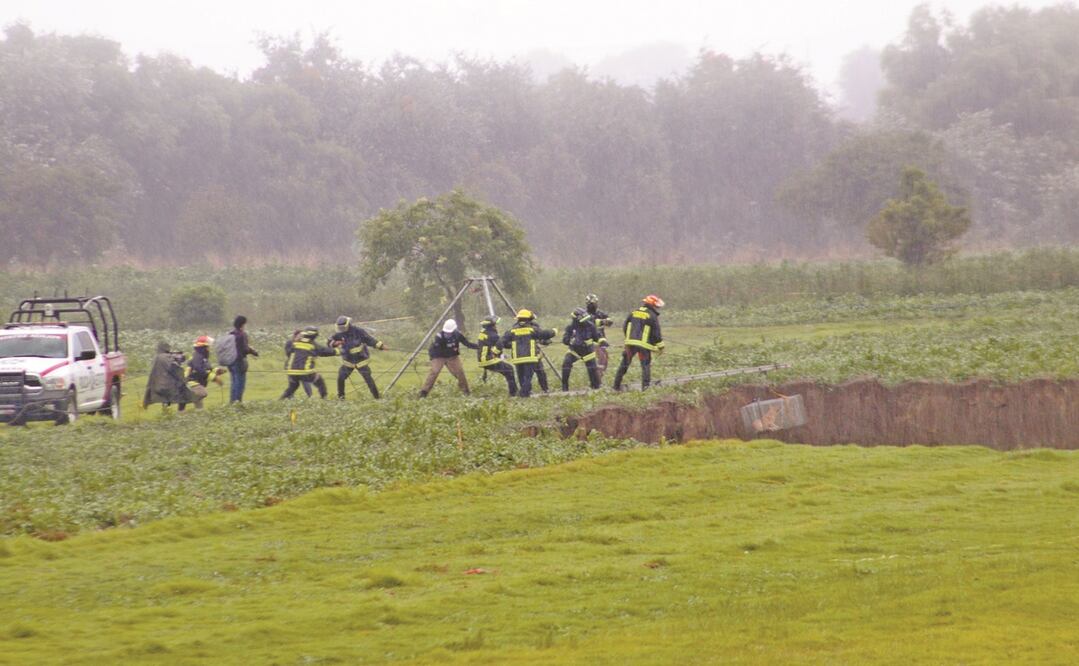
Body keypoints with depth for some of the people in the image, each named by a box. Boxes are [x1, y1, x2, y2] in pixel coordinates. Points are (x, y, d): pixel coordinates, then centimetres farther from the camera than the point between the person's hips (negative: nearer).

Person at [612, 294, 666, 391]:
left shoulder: (633, 313, 11)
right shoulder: (652, 316, -5)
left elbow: (624, 327, 15)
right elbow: (656, 333, -6)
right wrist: (660, 347, 4)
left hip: (630, 342, 5)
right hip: (644, 344, -5)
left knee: (624, 364, 13)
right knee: (646, 366, 2)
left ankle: (617, 385, 17)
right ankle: (645, 386, -7)